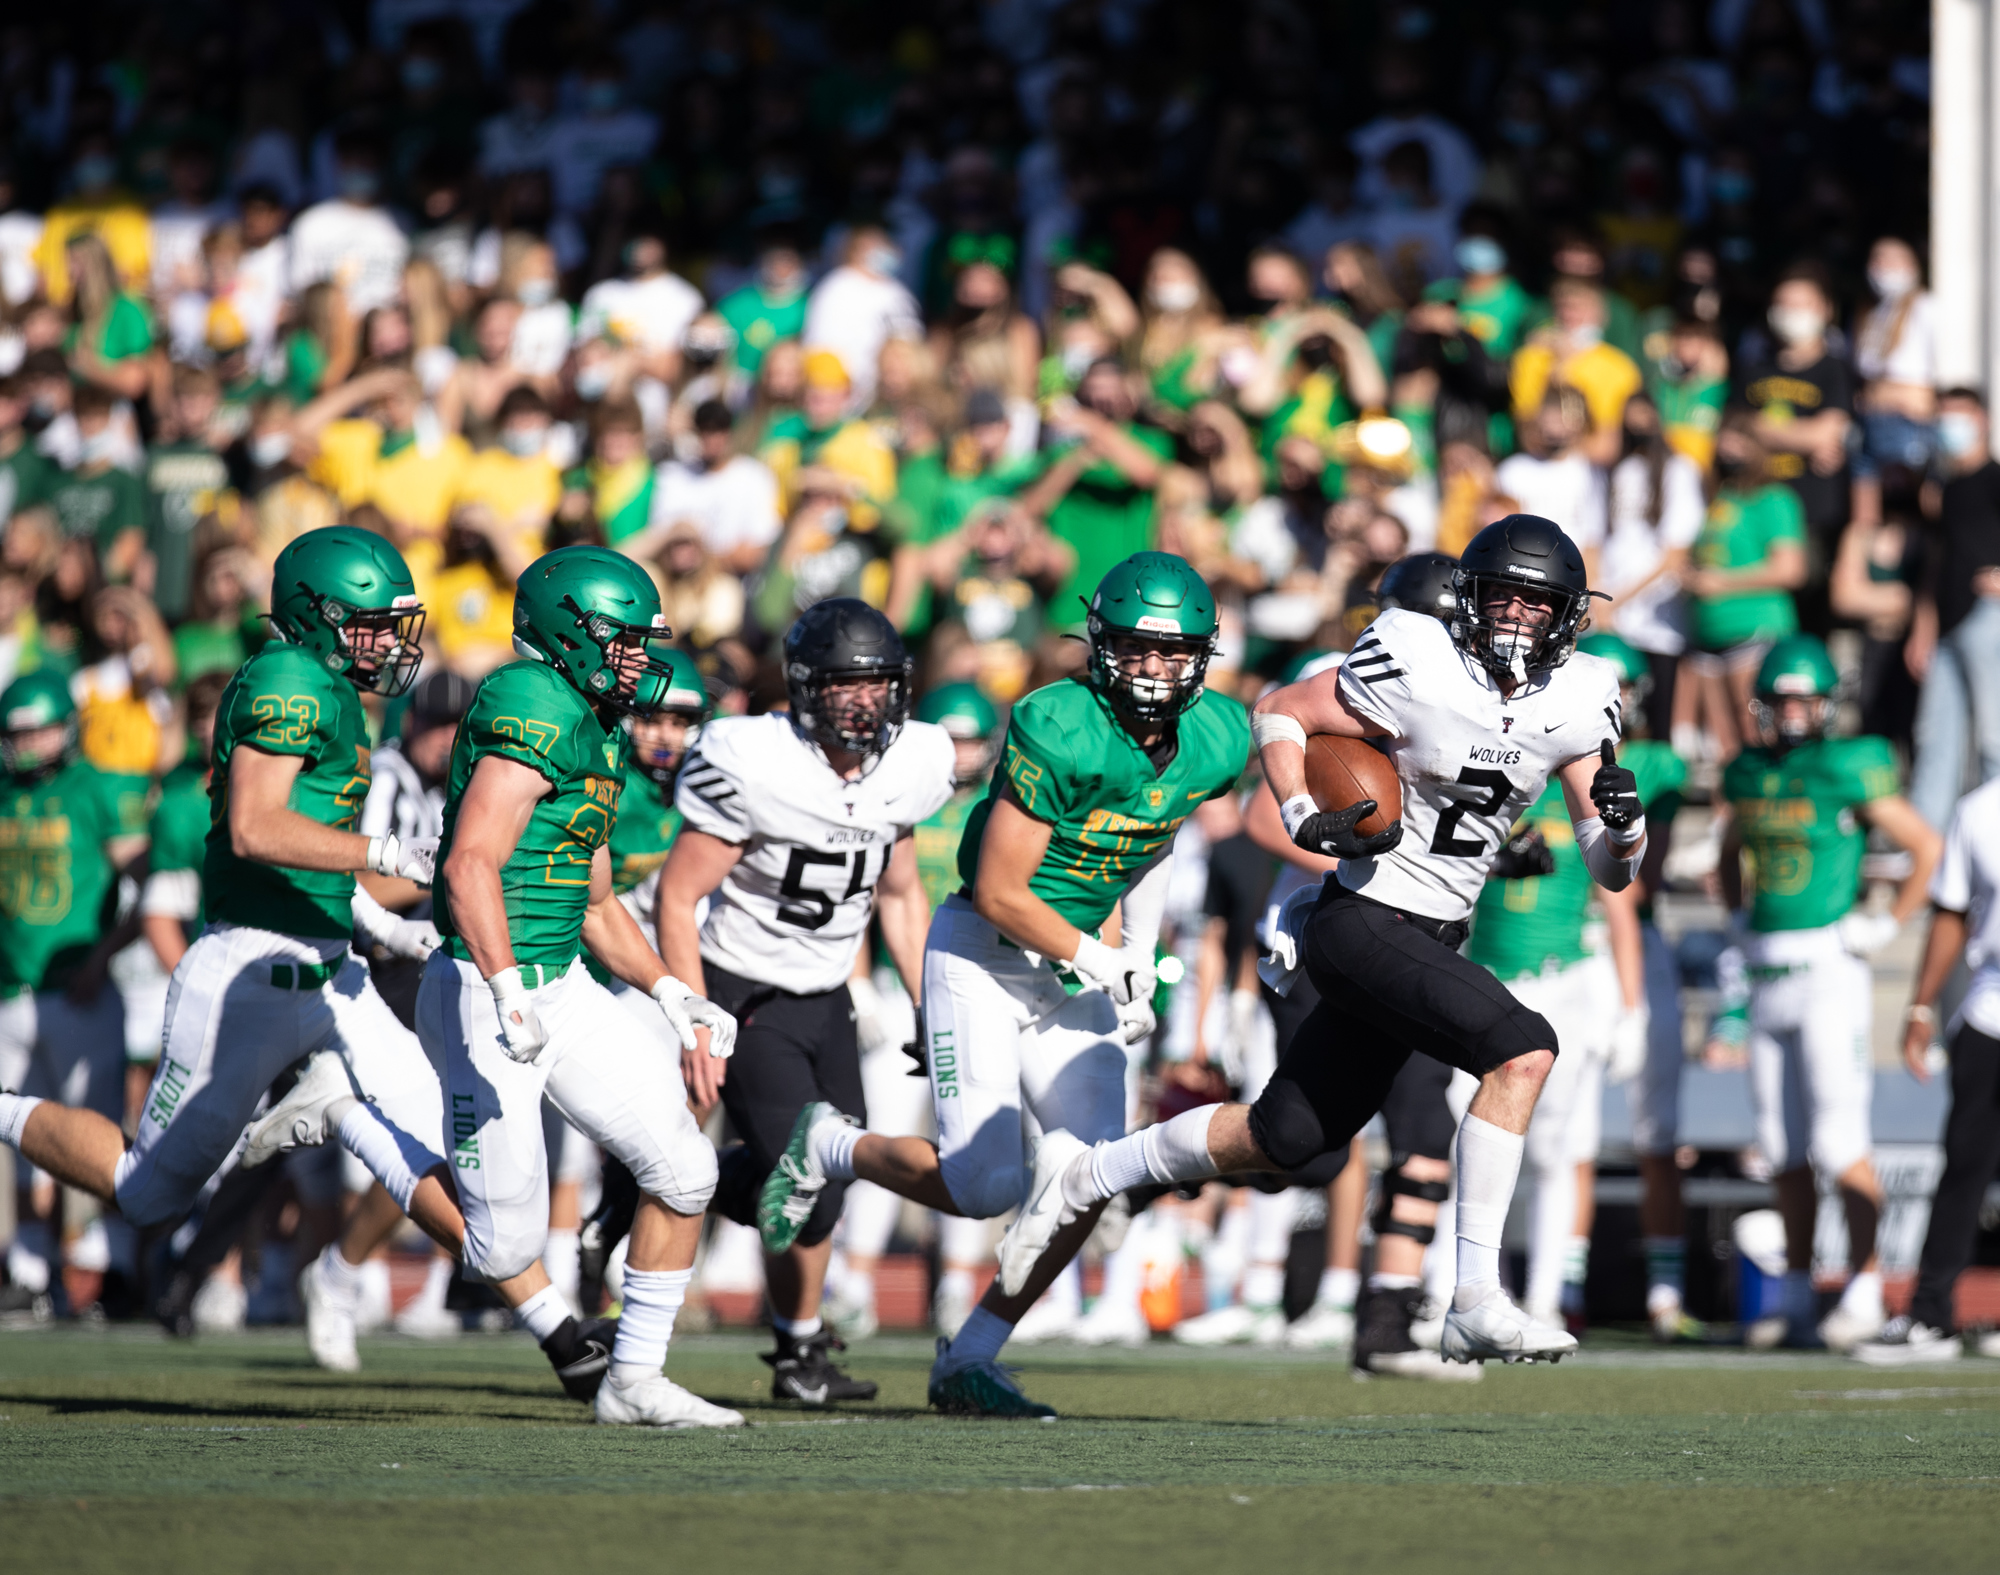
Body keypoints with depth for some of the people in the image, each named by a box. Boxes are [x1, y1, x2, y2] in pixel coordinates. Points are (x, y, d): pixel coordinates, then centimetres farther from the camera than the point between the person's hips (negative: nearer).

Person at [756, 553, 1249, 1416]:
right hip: (982, 953, -6)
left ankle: (968, 1361, 5)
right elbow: (998, 893, -19)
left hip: (1074, 967, 6)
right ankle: (828, 1148, 17)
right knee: (987, 1185, -12)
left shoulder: (1214, 743, -4)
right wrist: (1100, 965, -15)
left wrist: (1139, 960, 13)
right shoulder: (1063, 733, -25)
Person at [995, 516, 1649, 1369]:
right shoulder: (1416, 669, -16)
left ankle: (1079, 1178, 35)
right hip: (1365, 922, -7)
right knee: (1523, 1051, -25)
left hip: (1430, 939, 7)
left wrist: (1622, 820, -18)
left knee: (1282, 1138, 16)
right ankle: (1476, 1303, -23)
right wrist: (1305, 821, -17)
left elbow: (1611, 870, 4)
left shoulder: (1576, 705, 1)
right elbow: (1278, 712, -3)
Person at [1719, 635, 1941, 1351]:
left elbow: (1926, 847, -5)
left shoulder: (1849, 772, -9)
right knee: (1785, 1150, 9)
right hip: (1768, 980, 6)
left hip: (1828, 974, -6)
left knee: (1840, 1144, -10)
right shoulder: (1749, 775, 10)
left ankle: (1864, 1293, -6)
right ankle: (1796, 1299, 14)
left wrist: (1887, 927, -7)